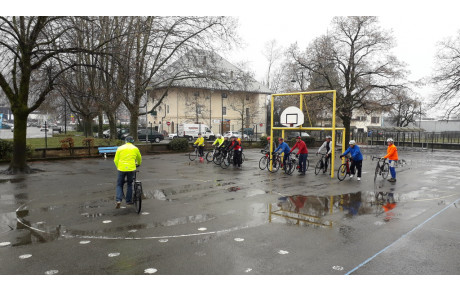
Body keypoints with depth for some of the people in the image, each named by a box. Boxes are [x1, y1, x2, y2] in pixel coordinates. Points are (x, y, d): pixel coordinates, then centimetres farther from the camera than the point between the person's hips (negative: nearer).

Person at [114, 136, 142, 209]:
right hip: (131, 169, 0)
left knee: (119, 185, 13)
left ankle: (118, 200, -4)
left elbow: (116, 160, 6)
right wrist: (138, 164, 43)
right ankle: (128, 200, 19)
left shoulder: (120, 148, 6)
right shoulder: (135, 148, 7)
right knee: (130, 184, 17)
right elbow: (139, 158, 23)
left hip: (121, 169, 0)